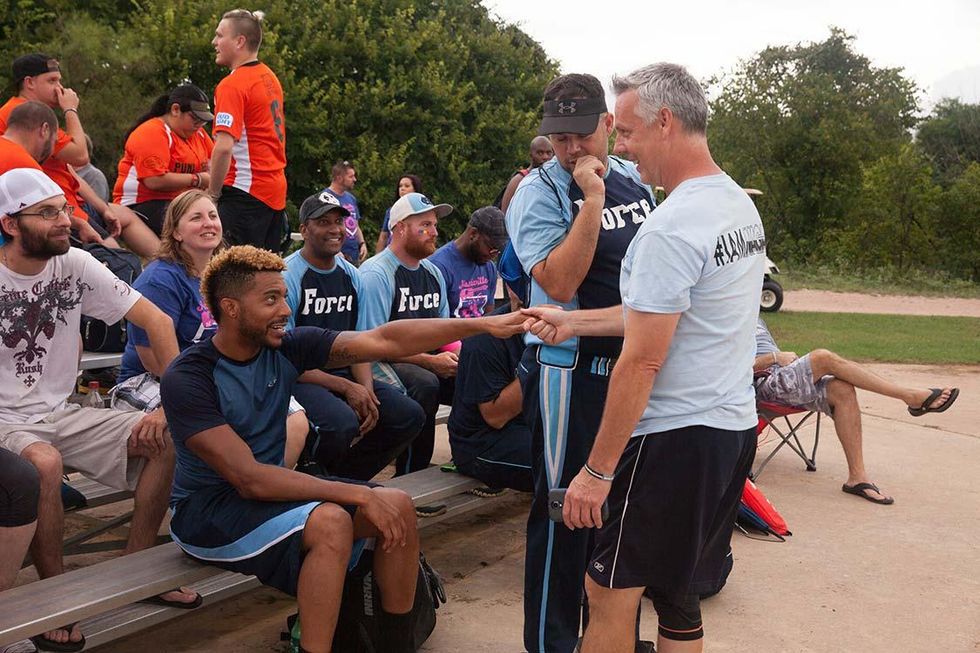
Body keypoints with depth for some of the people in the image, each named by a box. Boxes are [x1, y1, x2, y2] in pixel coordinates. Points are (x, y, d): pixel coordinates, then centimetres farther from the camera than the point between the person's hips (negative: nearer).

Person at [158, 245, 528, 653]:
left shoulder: (286, 346, -6)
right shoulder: (188, 379, -21)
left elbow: (384, 341, -10)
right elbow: (248, 479, -26)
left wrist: (481, 325, -16)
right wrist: (358, 495, -28)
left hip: (270, 489, 7)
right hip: (208, 510, -6)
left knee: (398, 506, -8)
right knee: (330, 522, -31)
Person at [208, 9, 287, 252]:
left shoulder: (232, 84, -13)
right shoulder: (270, 78, 13)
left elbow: (224, 147, -22)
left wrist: (212, 194, -13)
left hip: (246, 190, -9)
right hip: (276, 189, 9)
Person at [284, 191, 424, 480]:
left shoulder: (351, 275, 9)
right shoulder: (287, 276, -12)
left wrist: (366, 390, -8)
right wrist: (346, 388, -17)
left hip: (345, 375, 7)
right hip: (300, 379, -7)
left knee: (410, 415, -10)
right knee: (343, 422, -35)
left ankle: (345, 479, 7)